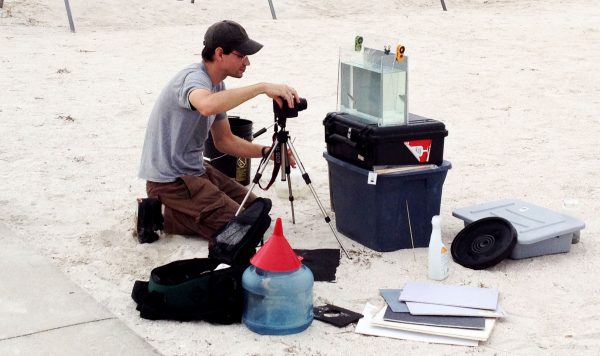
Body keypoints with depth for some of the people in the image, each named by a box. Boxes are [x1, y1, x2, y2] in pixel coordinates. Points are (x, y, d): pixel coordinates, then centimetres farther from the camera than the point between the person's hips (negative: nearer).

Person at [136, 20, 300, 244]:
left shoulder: (217, 85, 8)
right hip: (169, 180, -10)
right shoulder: (194, 78, -22)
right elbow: (207, 106, -48)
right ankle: (161, 216, -5)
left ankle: (163, 209, 11)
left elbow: (224, 141, 14)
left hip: (195, 170, 10)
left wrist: (266, 152, -1)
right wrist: (262, 88, -44)